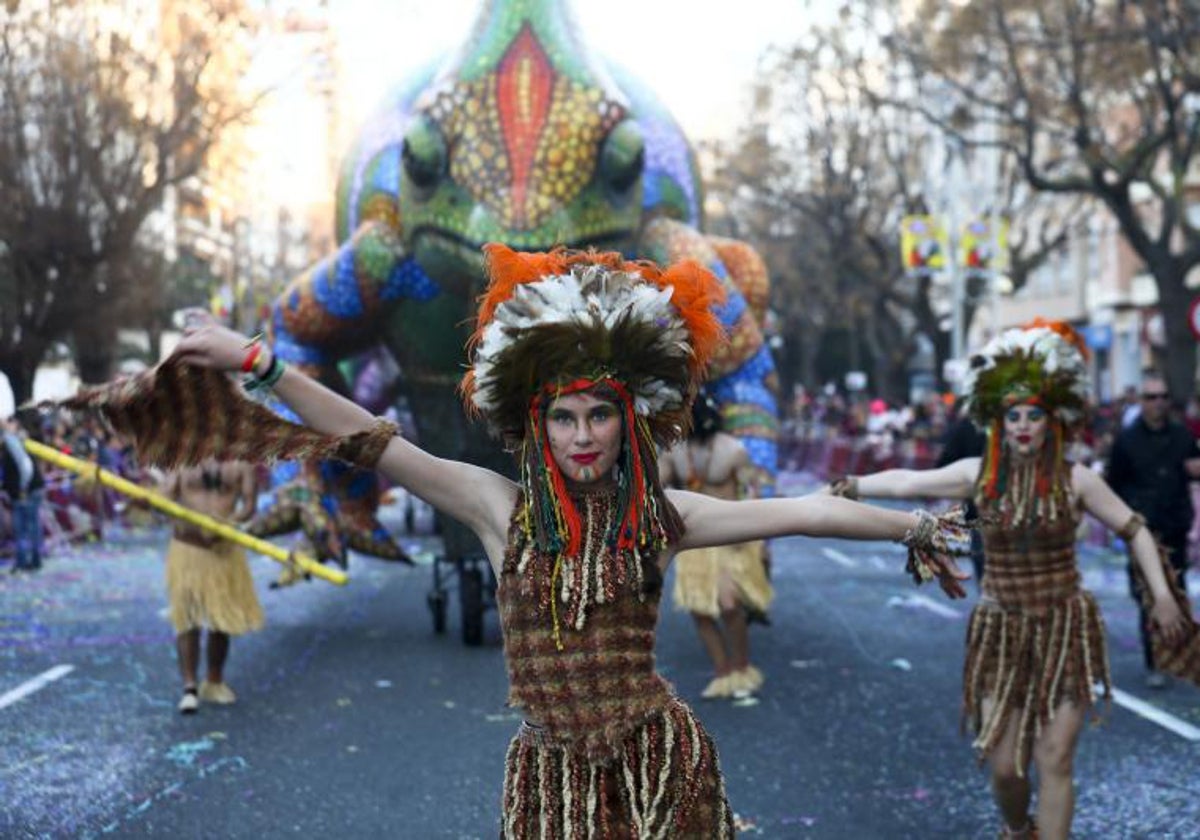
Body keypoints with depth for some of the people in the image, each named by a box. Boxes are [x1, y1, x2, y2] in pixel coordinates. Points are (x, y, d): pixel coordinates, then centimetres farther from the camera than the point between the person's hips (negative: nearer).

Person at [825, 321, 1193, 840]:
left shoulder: (1075, 480, -6)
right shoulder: (979, 474, -4)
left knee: (1054, 761, -3)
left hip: (1065, 629, -1)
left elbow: (1134, 530, 1)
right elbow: (908, 482, -4)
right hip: (1001, 632, 1)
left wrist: (1162, 595, -3)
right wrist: (857, 485, -17)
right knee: (1003, 763, 4)